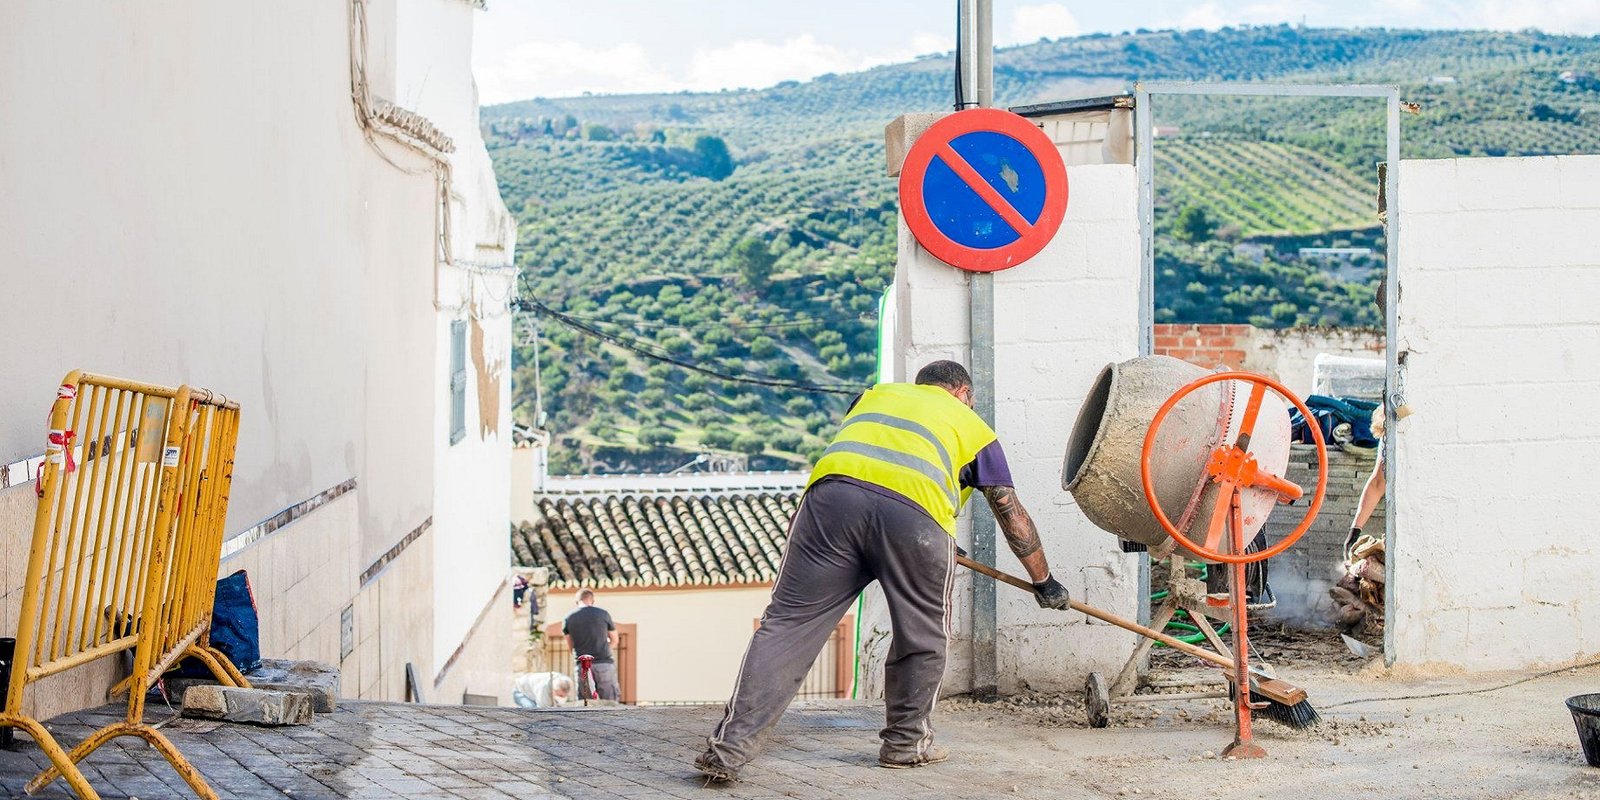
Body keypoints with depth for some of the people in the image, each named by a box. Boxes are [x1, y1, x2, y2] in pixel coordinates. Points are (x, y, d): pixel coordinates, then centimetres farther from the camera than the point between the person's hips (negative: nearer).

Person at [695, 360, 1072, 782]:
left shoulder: (878, 394, 38)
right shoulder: (971, 424, 31)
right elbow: (1013, 514, 35)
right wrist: (1043, 582, 47)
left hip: (834, 491, 2)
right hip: (915, 513, -2)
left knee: (789, 622, 2)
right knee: (923, 636, 19)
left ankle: (729, 746, -4)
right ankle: (905, 743, 29)